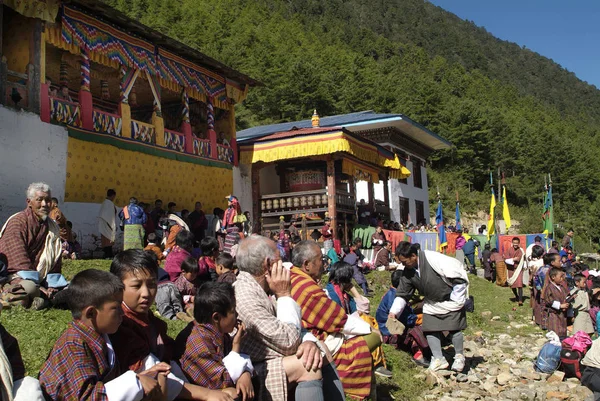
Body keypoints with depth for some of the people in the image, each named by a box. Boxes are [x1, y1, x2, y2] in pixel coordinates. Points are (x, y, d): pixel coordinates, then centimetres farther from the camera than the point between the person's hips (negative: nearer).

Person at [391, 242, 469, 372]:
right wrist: (394, 311, -12)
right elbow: (402, 294, 1)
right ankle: (439, 359, 14)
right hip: (432, 304, 6)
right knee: (430, 329, 0)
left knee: (454, 329, -3)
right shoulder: (408, 271, -7)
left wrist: (457, 299, -18)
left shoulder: (434, 259, -30)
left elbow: (458, 275, -25)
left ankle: (459, 357, 21)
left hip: (451, 301, -6)